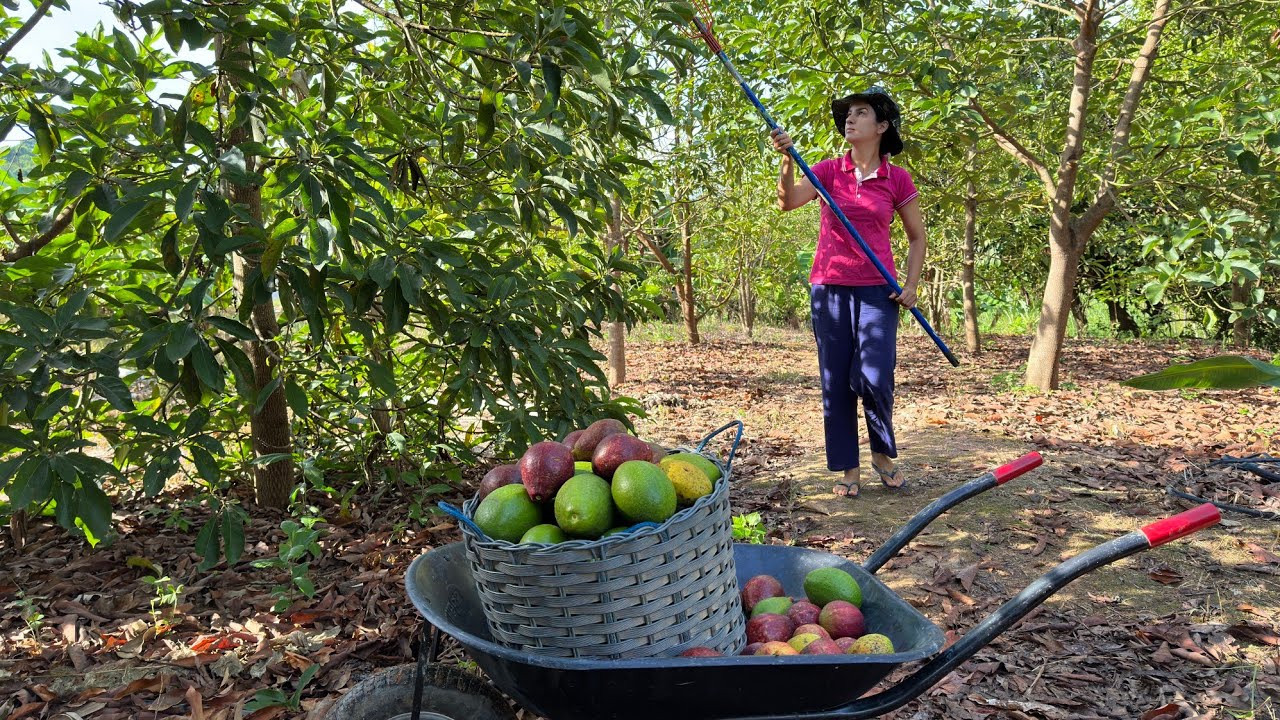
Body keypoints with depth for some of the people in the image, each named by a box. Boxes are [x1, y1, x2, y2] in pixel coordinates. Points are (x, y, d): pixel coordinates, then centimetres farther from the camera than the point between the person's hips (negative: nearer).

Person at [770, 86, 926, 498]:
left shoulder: (897, 179, 2)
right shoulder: (829, 170, 4)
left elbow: (917, 237, 11)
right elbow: (788, 201, -12)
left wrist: (911, 285, -1)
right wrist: (786, 160, -27)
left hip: (877, 288, -1)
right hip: (829, 286, 1)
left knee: (874, 378, -13)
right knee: (836, 382, 3)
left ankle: (882, 454, 14)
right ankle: (848, 469, 15)